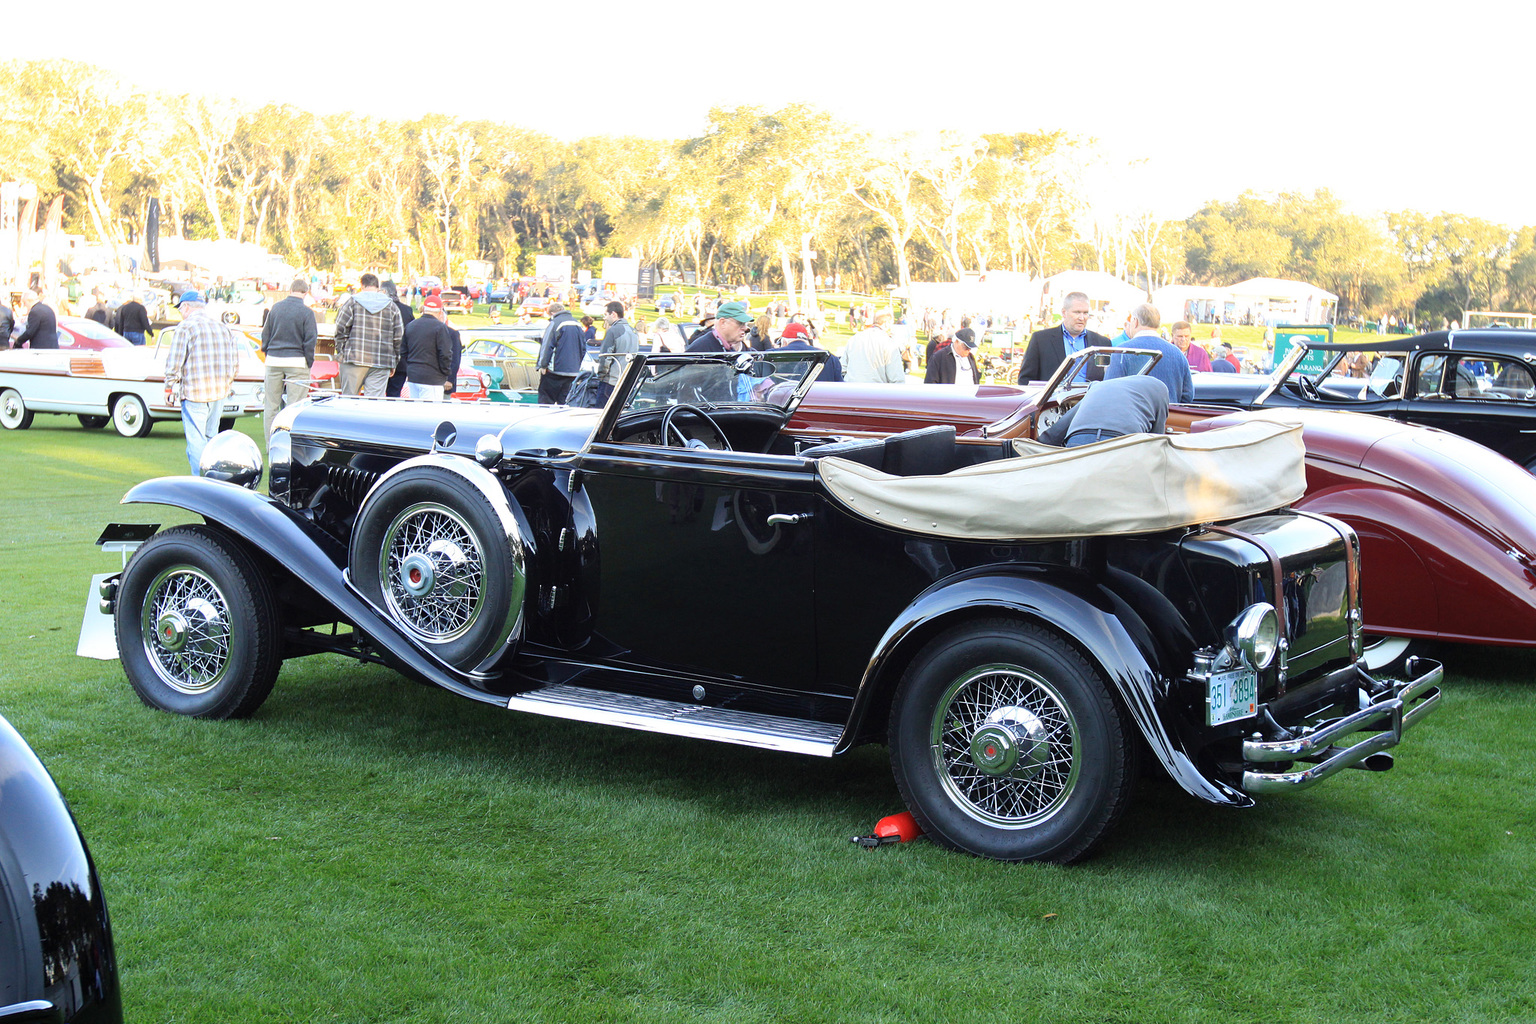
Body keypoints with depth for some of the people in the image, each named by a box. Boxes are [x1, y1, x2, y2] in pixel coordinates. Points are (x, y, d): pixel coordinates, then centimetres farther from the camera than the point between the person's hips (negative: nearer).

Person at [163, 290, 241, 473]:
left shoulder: (185, 327, -7)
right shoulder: (224, 328, 13)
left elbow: (173, 364, -9)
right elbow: (235, 364, 14)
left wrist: (169, 390, 1)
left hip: (194, 393, -6)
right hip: (220, 393, 6)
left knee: (196, 441, -4)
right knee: (210, 438, 17)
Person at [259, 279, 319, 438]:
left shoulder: (275, 308, 6)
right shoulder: (306, 312, -7)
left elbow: (265, 334, 11)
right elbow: (310, 340, -9)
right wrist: (309, 363, 0)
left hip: (273, 361, 4)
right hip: (296, 361, -4)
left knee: (271, 405, 10)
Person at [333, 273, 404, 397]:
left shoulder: (352, 302, 3)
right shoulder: (392, 307, 8)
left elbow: (341, 329, -3)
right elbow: (398, 336, 8)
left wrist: (340, 353, 6)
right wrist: (394, 363, 15)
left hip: (354, 359, -1)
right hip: (381, 363, 1)